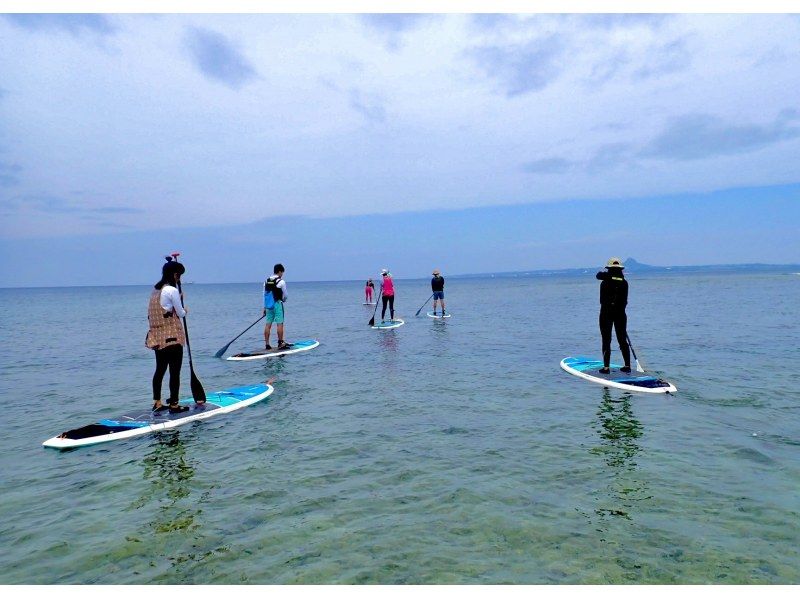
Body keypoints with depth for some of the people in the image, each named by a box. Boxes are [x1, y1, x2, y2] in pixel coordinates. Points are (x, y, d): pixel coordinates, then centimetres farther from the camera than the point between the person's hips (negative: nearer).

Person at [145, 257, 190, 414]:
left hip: (157, 337, 8)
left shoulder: (155, 290, 11)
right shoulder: (172, 290, -15)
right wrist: (184, 310, 14)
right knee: (175, 371, 0)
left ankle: (157, 403, 22)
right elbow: (180, 313, -7)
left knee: (160, 369, 15)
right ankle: (174, 405, 6)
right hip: (172, 337, -8)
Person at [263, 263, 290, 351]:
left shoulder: (266, 281, 10)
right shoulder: (281, 281, -8)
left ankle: (267, 344, 9)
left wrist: (264, 307, 17)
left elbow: (265, 295, 13)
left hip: (268, 305, 6)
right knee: (280, 324, -2)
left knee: (268, 324, 6)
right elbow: (285, 295, -1)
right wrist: (283, 300, 22)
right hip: (277, 304, -6)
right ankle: (280, 343, -1)